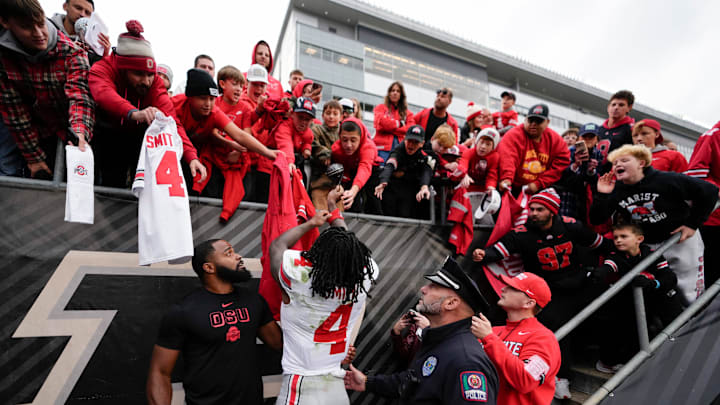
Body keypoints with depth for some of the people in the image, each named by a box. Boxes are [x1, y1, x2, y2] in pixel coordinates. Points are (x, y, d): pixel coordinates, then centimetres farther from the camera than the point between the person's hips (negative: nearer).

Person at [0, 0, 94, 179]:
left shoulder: (72, 52, -15)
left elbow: (80, 94, -29)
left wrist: (79, 132, -48)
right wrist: (34, 157, -10)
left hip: (73, 132, -2)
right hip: (42, 135, 2)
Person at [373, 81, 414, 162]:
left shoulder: (407, 113, 21)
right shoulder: (380, 107, 16)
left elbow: (411, 129, 3)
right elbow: (381, 122, -4)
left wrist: (390, 129, -5)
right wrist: (399, 123, 6)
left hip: (400, 148, 2)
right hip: (383, 147, -2)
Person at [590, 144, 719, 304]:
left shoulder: (666, 180, -19)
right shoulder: (616, 190, -9)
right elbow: (596, 219, -11)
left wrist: (692, 224, -11)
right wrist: (601, 195, -25)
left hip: (681, 239, -2)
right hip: (647, 246, 3)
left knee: (689, 294, 9)